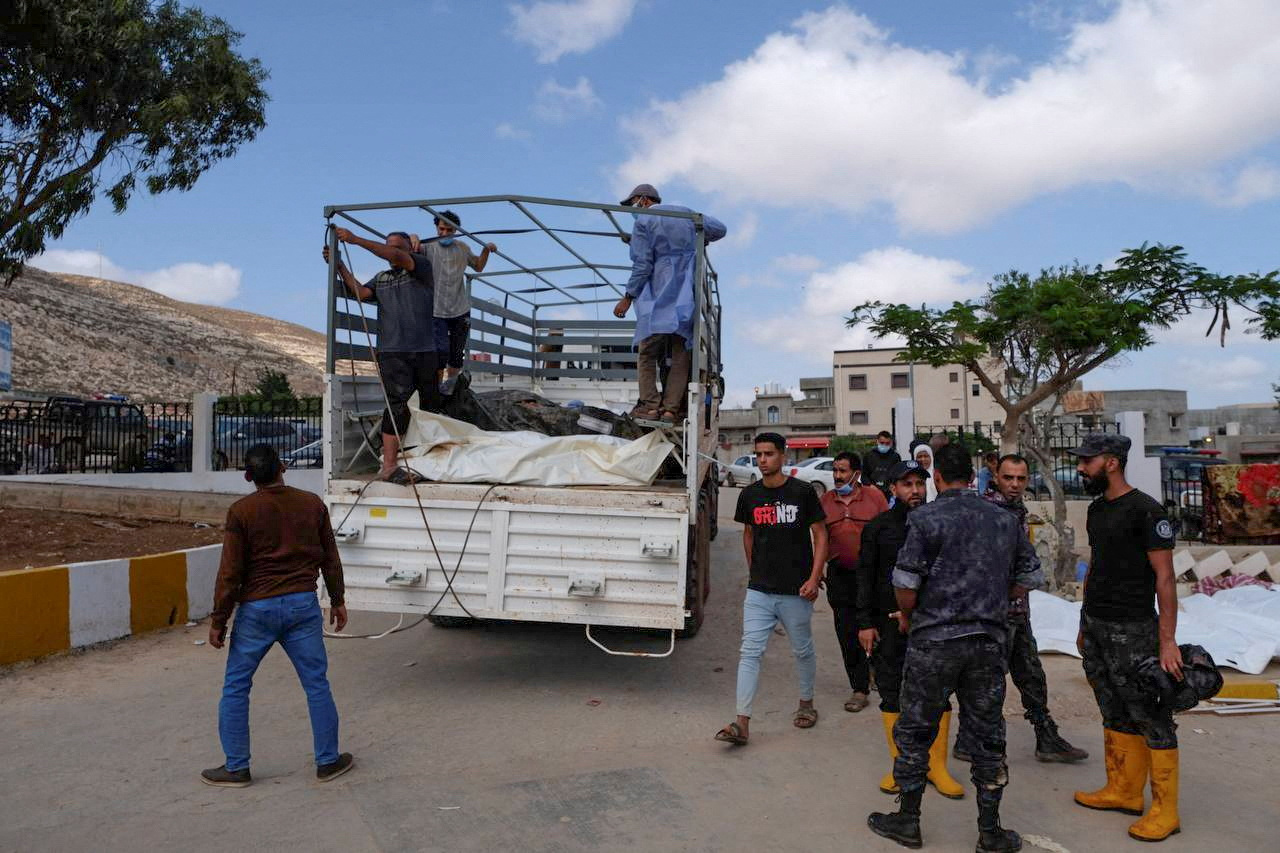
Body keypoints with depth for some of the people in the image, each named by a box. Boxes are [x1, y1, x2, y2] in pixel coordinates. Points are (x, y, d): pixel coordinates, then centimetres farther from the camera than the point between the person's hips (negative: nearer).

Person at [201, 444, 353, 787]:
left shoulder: (241, 511, -8)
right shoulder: (312, 504, 1)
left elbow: (230, 572, -7)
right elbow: (330, 559, 7)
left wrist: (218, 620, 1)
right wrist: (337, 600, 19)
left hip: (257, 608, -2)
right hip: (303, 605, 3)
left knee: (235, 688, 13)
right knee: (317, 684, 10)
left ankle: (236, 768, 19)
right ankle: (328, 761, 18)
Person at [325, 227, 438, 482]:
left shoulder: (422, 266, 7)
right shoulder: (381, 278, 20)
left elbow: (396, 256, -9)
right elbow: (361, 293, 2)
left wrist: (356, 240, -11)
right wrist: (340, 266, -5)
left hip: (425, 351, 0)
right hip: (393, 352, 1)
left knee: (431, 405, 6)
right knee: (398, 404, -13)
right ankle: (389, 465, -15)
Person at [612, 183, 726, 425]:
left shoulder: (643, 221, 2)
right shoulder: (686, 213, 17)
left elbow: (642, 265, -5)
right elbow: (720, 229, 20)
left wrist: (628, 297, -1)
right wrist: (697, 242, 36)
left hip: (659, 295, -4)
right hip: (687, 296, 4)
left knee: (648, 351, 1)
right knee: (681, 353, 3)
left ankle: (649, 404, -10)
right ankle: (671, 407, -4)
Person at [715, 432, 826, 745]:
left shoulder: (802, 492, -8)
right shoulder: (749, 495, 3)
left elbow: (820, 535, -4)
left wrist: (814, 577, -12)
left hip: (795, 591, -2)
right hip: (759, 590, 3)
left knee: (802, 651, 14)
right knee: (750, 652, -4)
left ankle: (806, 704, 37)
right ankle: (742, 723, -5)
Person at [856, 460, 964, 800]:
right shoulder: (878, 527, 2)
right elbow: (866, 577, 3)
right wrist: (865, 623, -3)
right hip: (889, 624, 0)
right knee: (892, 693, 5)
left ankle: (937, 766, 16)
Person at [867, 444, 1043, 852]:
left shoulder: (925, 518, -10)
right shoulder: (1006, 519, 5)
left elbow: (905, 582, -14)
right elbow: (1030, 577, 12)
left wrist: (907, 615, 5)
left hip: (934, 639, -4)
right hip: (989, 641, 4)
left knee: (915, 731, 10)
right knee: (988, 734, 14)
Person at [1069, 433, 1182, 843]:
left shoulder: (1145, 510, -14)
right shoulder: (1096, 509, 11)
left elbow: (1164, 577, -15)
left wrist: (1167, 640, -19)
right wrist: (1084, 623, 18)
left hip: (1131, 630, -8)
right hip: (1095, 626, 8)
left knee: (1151, 718, 0)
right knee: (1115, 715, 15)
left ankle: (1165, 810, 8)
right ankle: (1124, 792, 26)